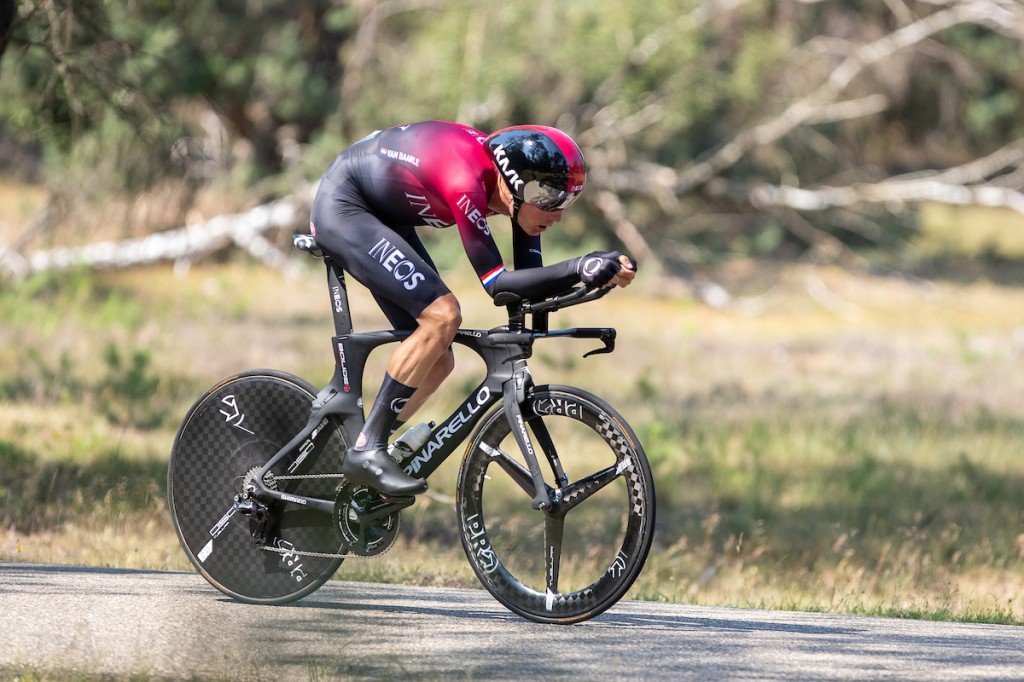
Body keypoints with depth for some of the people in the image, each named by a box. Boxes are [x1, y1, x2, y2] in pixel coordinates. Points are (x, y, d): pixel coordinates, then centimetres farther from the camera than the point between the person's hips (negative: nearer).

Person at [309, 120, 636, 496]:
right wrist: (577, 268, -41)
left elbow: (531, 279, -7)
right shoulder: (467, 180, -34)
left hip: (383, 217, 9)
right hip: (341, 206, -9)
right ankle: (366, 451, -18)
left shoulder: (519, 187, -10)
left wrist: (601, 272, -22)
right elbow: (496, 284, -33)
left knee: (438, 361, 0)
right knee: (443, 315, -24)